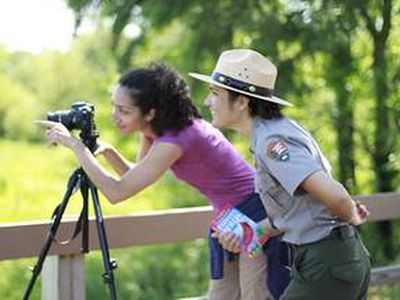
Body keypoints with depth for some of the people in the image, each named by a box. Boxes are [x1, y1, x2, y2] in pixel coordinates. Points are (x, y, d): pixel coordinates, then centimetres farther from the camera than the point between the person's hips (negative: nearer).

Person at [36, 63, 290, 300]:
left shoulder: (176, 140, -29)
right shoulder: (155, 131, -1)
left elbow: (116, 192, -27)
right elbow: (135, 177, 12)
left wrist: (75, 145, -22)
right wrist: (107, 151, -6)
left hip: (259, 217, -9)